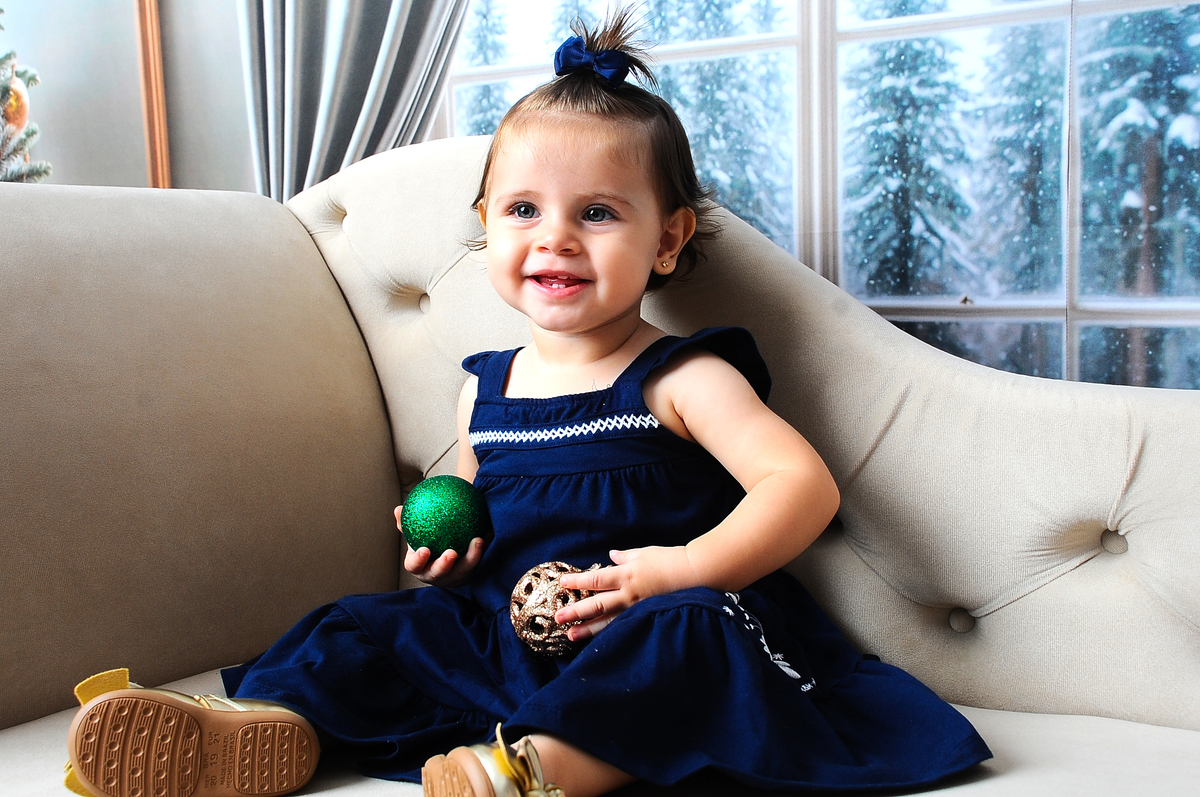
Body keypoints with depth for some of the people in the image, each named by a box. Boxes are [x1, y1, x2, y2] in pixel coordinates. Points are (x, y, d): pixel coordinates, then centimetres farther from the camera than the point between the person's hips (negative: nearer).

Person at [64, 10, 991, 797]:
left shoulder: (679, 380, -5)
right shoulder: (486, 387, 13)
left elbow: (803, 484, -15)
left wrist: (684, 568, -26)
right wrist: (446, 540, 5)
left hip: (641, 637, -5)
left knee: (689, 627, -36)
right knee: (373, 626, -8)